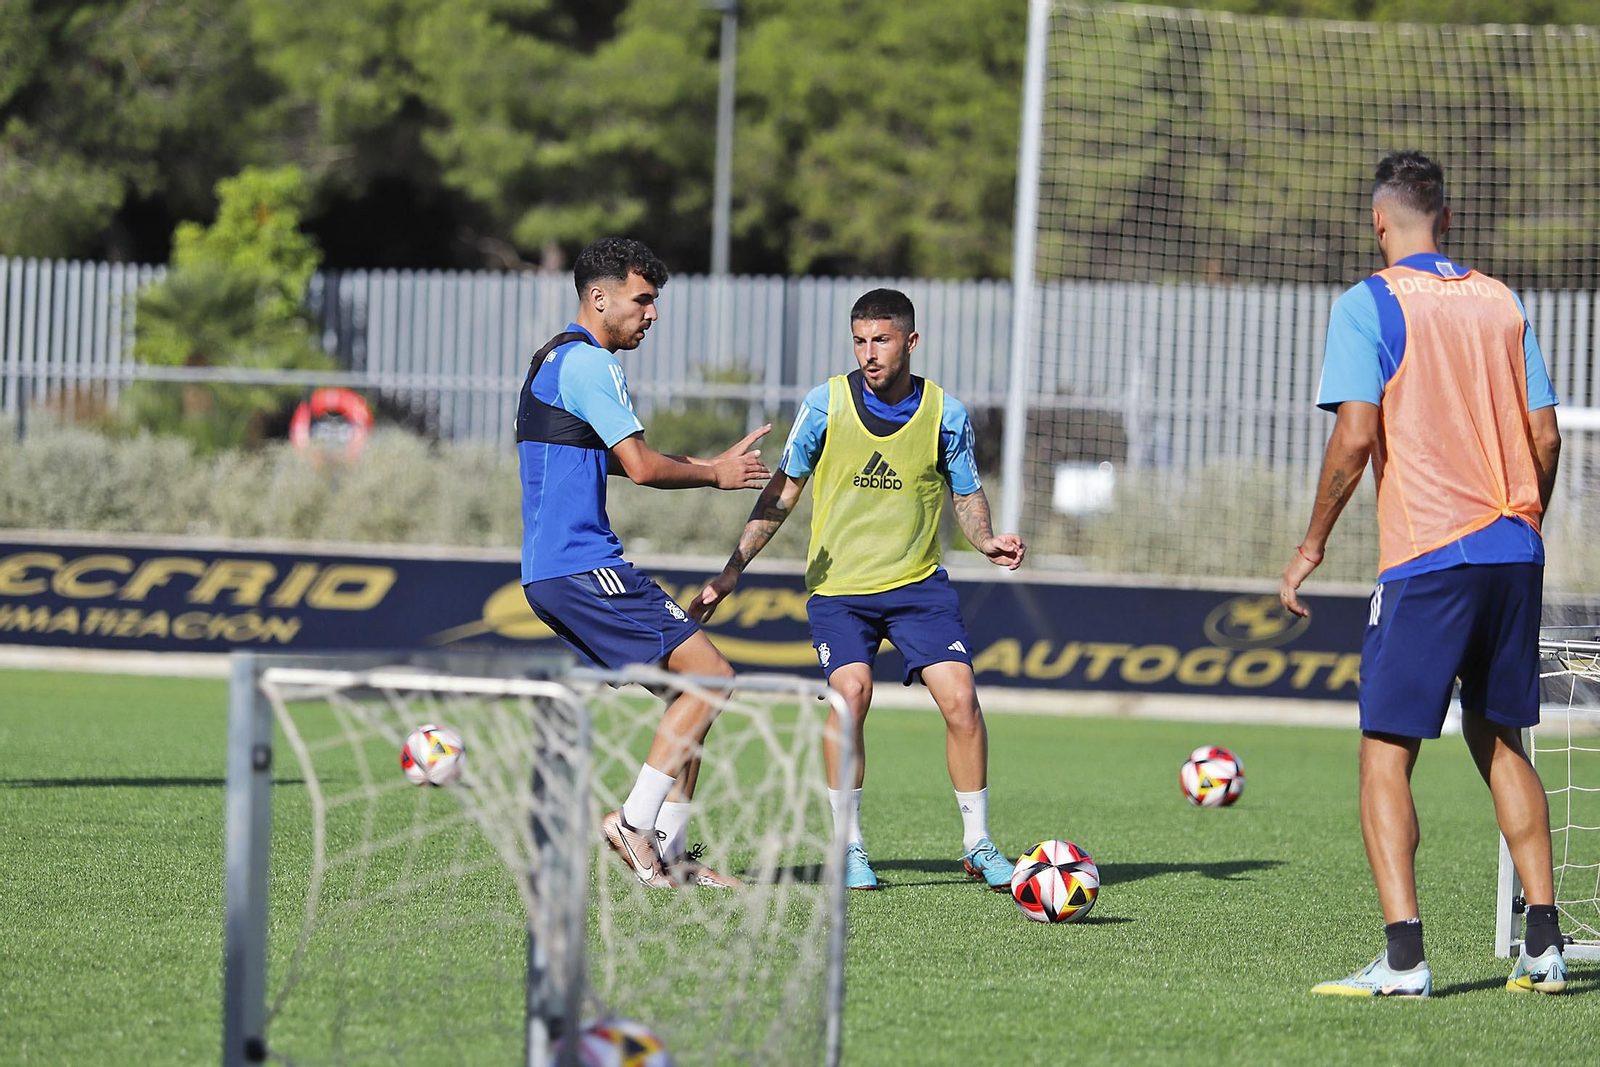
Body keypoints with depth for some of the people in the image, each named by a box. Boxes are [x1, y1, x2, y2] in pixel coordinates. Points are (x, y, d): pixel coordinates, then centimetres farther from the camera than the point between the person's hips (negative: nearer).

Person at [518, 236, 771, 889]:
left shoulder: (554, 359, 22)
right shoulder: (588, 363, -11)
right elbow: (641, 467, -17)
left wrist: (712, 466, 22)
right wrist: (715, 475, 0)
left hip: (552, 573, 10)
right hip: (582, 566, -10)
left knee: (693, 687, 12)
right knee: (711, 676, -11)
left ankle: (669, 852, 7)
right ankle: (637, 821, -13)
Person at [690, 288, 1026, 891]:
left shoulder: (945, 414, -5)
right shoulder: (826, 404, -6)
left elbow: (967, 495, 9)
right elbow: (783, 490, 4)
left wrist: (986, 540, -13)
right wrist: (732, 571, 2)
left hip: (918, 584, 1)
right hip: (838, 585, -1)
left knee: (960, 699, -13)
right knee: (851, 693, -22)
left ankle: (977, 846, 4)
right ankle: (848, 847, -8)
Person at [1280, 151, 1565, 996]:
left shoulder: (1368, 304, -4)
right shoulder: (1499, 302, 12)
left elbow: (1356, 435, -13)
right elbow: (1544, 435, 10)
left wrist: (1312, 545, -3)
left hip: (1426, 558, -6)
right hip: (1512, 552, 6)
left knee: (1386, 752, -2)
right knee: (1499, 741, 17)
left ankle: (1403, 958, -13)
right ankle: (1544, 947, 13)